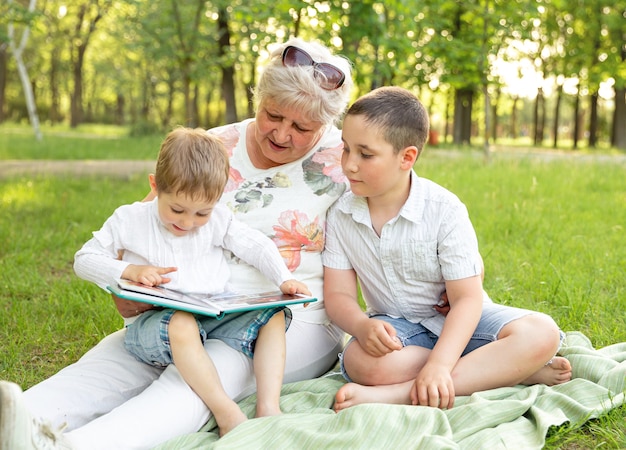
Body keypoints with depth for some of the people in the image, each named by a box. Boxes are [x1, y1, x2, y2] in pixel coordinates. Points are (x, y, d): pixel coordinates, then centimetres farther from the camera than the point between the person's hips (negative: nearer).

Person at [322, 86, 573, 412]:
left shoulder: (444, 210, -17)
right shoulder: (341, 215, -6)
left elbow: (467, 298, -20)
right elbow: (338, 293, -7)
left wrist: (439, 364, -35)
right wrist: (362, 326, -32)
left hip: (456, 320, -1)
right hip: (395, 326, 1)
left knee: (540, 333, -29)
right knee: (362, 362, -36)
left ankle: (397, 394, -37)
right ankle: (511, 369, -26)